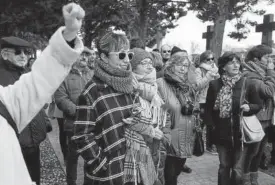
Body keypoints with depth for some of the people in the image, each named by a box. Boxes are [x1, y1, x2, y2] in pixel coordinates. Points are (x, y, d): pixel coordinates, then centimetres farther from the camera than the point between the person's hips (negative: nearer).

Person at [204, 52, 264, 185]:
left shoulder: (248, 83, -6)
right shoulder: (214, 85, -3)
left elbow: (259, 105, 3)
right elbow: (208, 108, 3)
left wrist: (249, 107, -17)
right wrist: (212, 125, -2)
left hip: (242, 134, -1)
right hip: (222, 134, 1)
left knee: (239, 172, 2)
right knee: (224, 167, 17)